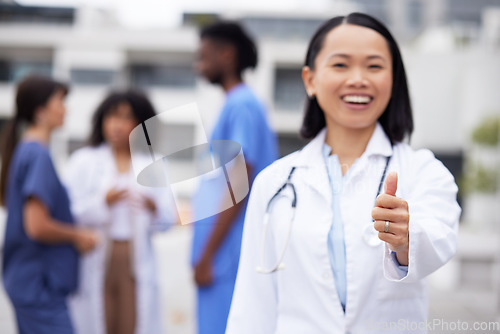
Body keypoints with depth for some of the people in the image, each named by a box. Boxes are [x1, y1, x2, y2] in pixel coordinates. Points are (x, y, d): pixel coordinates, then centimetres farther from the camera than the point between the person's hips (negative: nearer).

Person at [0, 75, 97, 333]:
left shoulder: (23, 150, 10)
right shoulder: (39, 155, -18)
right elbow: (37, 226, -25)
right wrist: (78, 236, -9)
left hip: (25, 280, 10)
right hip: (40, 284, -10)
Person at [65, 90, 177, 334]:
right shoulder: (83, 161, 7)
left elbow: (168, 219, 4)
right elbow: (69, 212, -4)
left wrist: (154, 208, -17)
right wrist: (104, 202, -18)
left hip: (137, 261, 1)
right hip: (95, 261, -1)